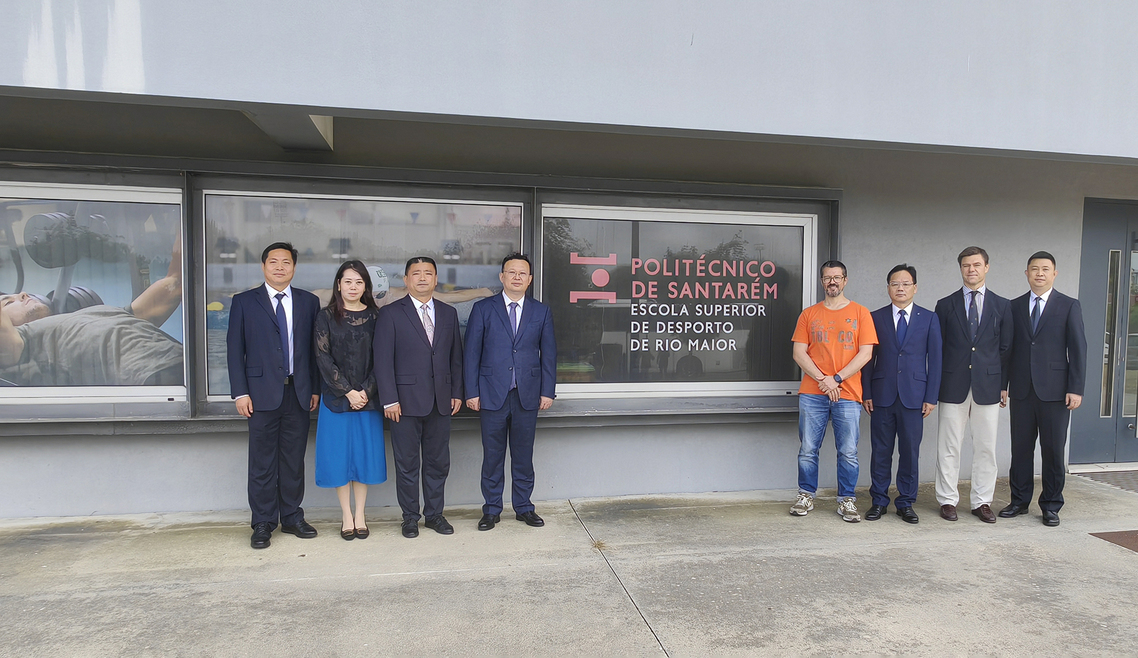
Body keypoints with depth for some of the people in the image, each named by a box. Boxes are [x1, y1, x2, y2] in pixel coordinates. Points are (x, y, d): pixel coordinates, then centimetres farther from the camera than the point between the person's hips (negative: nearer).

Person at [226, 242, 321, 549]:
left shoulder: (309, 302, 9)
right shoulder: (244, 302, 4)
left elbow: (315, 348, 8)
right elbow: (235, 349, 1)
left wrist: (316, 388, 3)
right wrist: (240, 392, -6)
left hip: (298, 393, 2)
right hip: (262, 393, -2)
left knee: (294, 460, 10)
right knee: (262, 462, 4)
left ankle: (292, 517, 22)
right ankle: (263, 524, 15)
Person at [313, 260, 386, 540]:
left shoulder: (375, 316, 4)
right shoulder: (326, 316, 0)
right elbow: (323, 359, -6)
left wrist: (366, 391, -11)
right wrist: (348, 392, -12)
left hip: (368, 397, 1)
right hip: (336, 397, -1)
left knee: (364, 453, 5)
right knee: (339, 454, 2)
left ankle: (360, 515, 16)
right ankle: (347, 516, 13)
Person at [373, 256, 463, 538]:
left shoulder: (449, 313, 11)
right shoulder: (390, 313, -1)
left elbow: (456, 356, 13)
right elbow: (383, 360, -6)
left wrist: (456, 393, 7)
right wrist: (389, 400, -12)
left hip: (441, 401, 4)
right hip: (406, 401, -3)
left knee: (438, 462, 11)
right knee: (407, 463, 6)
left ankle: (434, 514, 25)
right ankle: (410, 517, 20)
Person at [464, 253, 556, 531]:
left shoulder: (541, 312, 7)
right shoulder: (483, 309, 2)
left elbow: (548, 354, 7)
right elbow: (471, 353, 1)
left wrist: (547, 391, 1)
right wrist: (471, 392, -5)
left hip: (527, 395, 1)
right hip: (492, 394, -1)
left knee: (523, 455, 10)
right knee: (492, 456, 6)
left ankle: (523, 507, 23)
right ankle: (491, 510, 18)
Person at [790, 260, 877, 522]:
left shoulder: (860, 313, 7)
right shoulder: (809, 314, 10)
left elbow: (865, 353, -1)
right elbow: (799, 353, 4)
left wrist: (836, 379, -9)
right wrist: (822, 379, -9)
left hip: (847, 395, -1)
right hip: (812, 394, 1)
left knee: (848, 452, 2)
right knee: (808, 450, 4)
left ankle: (846, 500, 15)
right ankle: (806, 496, 17)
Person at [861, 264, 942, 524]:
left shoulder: (929, 318, 7)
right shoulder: (875, 318, 7)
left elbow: (935, 359, 5)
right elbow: (868, 358, 6)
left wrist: (931, 397, -2)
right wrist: (866, 394, 0)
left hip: (914, 396, 0)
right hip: (882, 395, 0)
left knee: (910, 452, 4)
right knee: (881, 451, 5)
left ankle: (906, 504, 17)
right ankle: (879, 501, 16)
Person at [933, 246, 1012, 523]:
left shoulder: (1001, 305, 8)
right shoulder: (946, 305, 5)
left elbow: (1005, 349, 7)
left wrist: (1004, 385, 3)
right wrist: (936, 384, 1)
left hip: (987, 386, 1)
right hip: (953, 386, -1)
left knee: (985, 448, 6)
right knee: (948, 447, 3)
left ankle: (982, 502, 18)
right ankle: (948, 500, 13)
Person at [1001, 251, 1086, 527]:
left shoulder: (1069, 306, 2)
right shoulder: (1014, 306, 9)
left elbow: (1078, 349, -2)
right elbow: (1008, 347, 9)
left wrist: (1076, 388, -8)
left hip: (1055, 390, -2)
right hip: (1021, 390, 2)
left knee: (1053, 450, 4)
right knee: (1020, 448, 8)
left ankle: (1051, 505, 16)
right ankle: (1019, 501, 20)